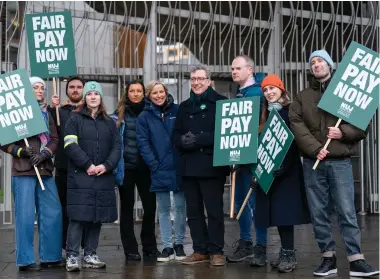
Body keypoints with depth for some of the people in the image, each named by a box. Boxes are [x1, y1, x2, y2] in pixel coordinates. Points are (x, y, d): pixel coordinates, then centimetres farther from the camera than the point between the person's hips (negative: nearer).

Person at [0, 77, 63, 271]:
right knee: (25, 215, -4)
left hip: (45, 169, 6)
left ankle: (50, 257, 16)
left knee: (53, 213, 6)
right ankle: (25, 260, 3)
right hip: (23, 170, -6)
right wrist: (21, 151, -14)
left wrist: (45, 153, -8)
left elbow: (54, 139, 10)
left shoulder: (46, 113, 16)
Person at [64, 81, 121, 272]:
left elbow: (116, 147, 8)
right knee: (78, 217, -9)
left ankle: (90, 256, 13)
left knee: (97, 217, 5)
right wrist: (88, 165, -16)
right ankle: (72, 256, -5)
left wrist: (106, 165, -10)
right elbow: (70, 146, -7)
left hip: (103, 177, 4)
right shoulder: (75, 120, 5)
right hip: (80, 177, -4)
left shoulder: (109, 122, 16)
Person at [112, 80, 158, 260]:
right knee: (127, 207, 6)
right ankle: (130, 249, 12)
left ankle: (149, 246, 19)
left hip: (145, 167, 1)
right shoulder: (119, 115, 3)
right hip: (126, 167, -1)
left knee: (150, 206, 3)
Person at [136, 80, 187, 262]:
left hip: (179, 167, 0)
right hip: (159, 170, 0)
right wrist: (154, 165, -10)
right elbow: (143, 143, -1)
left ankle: (179, 244, 17)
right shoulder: (144, 117, 3)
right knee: (163, 209, 6)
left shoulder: (177, 111, 3)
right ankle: (167, 246, 13)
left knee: (180, 207, 6)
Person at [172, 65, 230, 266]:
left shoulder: (221, 102, 0)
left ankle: (216, 251, 5)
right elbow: (176, 135, 15)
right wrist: (183, 140, -8)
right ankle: (200, 250, 15)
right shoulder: (184, 106, 19)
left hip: (212, 165, -5)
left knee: (215, 210, -2)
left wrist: (198, 139, -17)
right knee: (193, 210, 7)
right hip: (188, 166, 6)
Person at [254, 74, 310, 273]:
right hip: (268, 169, 7)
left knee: (285, 210, -10)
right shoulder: (265, 114, 15)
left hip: (287, 168, -6)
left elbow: (295, 141, -13)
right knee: (276, 210, 6)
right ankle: (286, 252, 11)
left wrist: (283, 166, -21)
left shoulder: (290, 111, -6)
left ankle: (289, 254, -7)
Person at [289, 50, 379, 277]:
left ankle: (356, 260, -2)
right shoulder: (302, 97, 13)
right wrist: (314, 148, -15)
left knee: (347, 212, -5)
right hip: (313, 163, 2)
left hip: (341, 162, -2)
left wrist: (343, 132, -15)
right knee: (318, 213, 4)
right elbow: (296, 125, -2)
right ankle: (328, 258, 13)